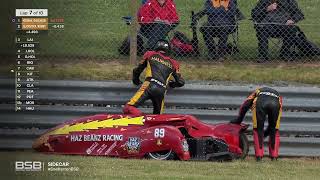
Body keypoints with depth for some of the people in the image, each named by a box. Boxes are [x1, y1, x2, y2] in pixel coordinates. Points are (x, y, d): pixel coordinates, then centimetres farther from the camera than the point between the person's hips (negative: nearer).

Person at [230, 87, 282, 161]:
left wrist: (238, 120, 35)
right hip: (275, 104, 2)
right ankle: (274, 156, 17)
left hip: (260, 102, -2)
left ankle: (259, 156, 7)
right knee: (274, 131, 19)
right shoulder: (278, 96, 43)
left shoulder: (258, 92, 41)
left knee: (258, 130, 13)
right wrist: (266, 133, 50)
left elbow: (245, 105, 25)